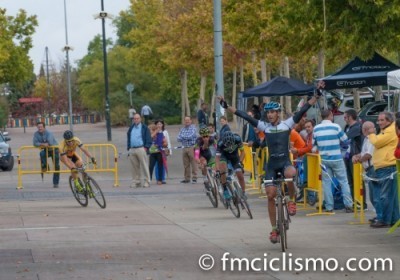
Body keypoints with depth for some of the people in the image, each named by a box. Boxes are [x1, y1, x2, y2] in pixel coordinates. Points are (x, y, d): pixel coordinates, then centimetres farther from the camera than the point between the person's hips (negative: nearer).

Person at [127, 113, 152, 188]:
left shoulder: (144, 128, 3)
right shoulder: (131, 128, 19)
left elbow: (148, 138, -1)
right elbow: (128, 138, 23)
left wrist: (146, 147, -10)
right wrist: (129, 147, 12)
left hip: (141, 149, -5)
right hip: (132, 150, 5)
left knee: (144, 166, -7)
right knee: (134, 167, 5)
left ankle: (146, 182, -7)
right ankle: (136, 181, 11)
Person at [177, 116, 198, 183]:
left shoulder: (193, 128, -1)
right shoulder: (182, 129, 15)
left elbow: (191, 136, -14)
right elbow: (179, 139, 6)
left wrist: (183, 137, 0)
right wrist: (187, 138, -9)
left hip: (192, 147, -5)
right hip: (185, 148, 5)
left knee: (193, 163, -6)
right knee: (186, 164, 7)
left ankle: (194, 178, -4)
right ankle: (187, 178, 12)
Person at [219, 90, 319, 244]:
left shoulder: (287, 124, -2)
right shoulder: (264, 126, 2)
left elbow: (303, 110, -8)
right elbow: (245, 116, -2)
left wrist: (316, 95, -16)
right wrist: (227, 107, -6)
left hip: (285, 161, -3)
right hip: (272, 164, 3)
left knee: (290, 174, -38)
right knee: (270, 195, -3)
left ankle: (292, 200, -11)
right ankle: (274, 229, 9)